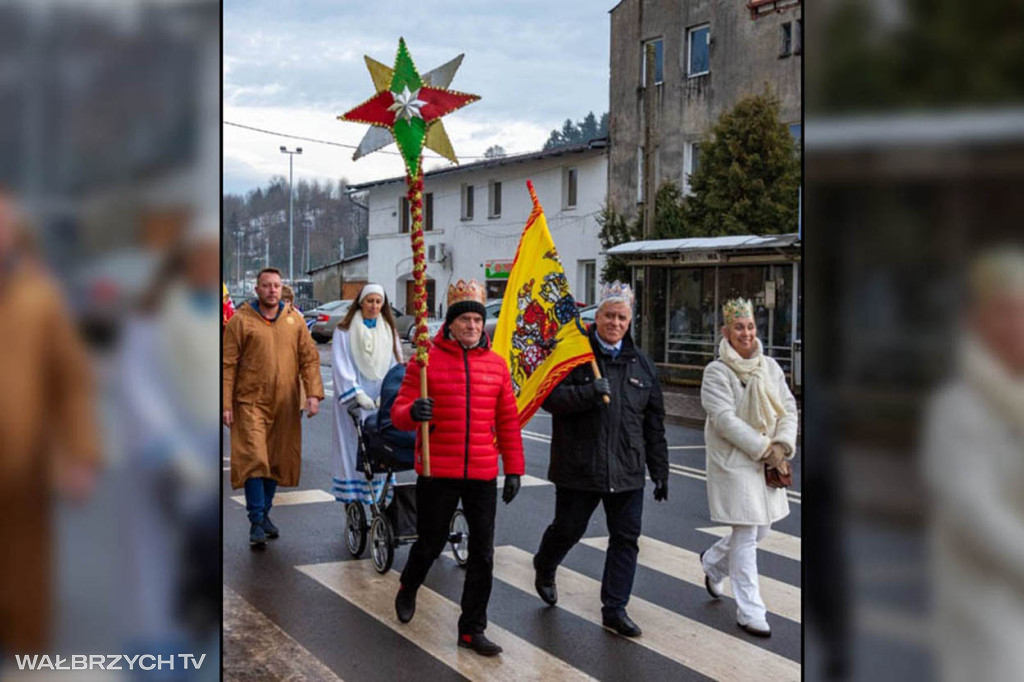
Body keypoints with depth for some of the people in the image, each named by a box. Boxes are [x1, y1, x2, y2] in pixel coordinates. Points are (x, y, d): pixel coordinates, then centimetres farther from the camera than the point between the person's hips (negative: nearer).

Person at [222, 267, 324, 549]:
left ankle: (264, 512, 26)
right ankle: (256, 522, -4)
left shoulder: (294, 319, 7)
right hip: (251, 402, -4)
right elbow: (228, 365, -2)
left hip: (285, 404, 4)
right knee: (254, 459, -10)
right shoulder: (241, 320, -2)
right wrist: (226, 404, -7)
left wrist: (314, 393, -3)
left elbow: (309, 357, 8)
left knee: (277, 460, 11)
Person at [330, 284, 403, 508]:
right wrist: (357, 394, -15)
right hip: (352, 403, -3)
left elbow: (395, 366, 7)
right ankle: (351, 503, -1)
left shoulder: (389, 330, 12)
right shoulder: (345, 330, 1)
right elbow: (341, 366, -5)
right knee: (352, 449, -4)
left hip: (381, 403, 3)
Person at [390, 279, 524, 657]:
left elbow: (508, 421, 10)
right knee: (431, 543, 12)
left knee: (483, 553, 4)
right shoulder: (426, 360, -5)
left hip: (483, 475, 3)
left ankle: (472, 629, 18)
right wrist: (411, 412, -29)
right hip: (437, 473, -3)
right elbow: (399, 412, -6)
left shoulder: (496, 364, 5)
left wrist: (513, 469, 9)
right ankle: (408, 589, 45)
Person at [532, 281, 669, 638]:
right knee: (568, 529, 11)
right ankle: (544, 569, 42)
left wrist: (659, 471, 10)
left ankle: (615, 608, 13)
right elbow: (549, 396, -14)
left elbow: (655, 423, 12)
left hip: (627, 472, 4)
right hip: (578, 467, -3)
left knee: (626, 539, 3)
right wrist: (589, 392, -27)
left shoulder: (641, 364, 10)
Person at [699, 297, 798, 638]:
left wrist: (783, 445, -9)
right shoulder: (717, 371, -11)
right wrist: (765, 449, -18)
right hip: (733, 462, -6)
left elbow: (788, 408, 8)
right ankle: (750, 612, 4)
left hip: (768, 461, 7)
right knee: (746, 536, -5)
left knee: (761, 529, 15)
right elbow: (725, 419, -18)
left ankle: (713, 561, 42)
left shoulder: (770, 366, 8)